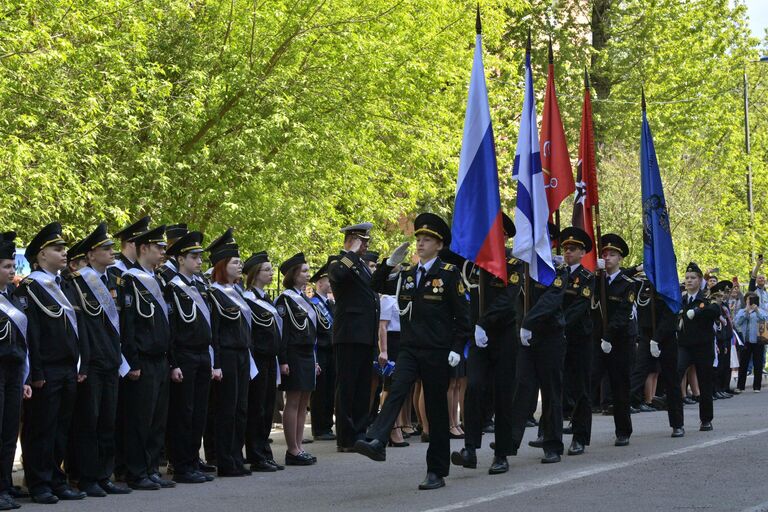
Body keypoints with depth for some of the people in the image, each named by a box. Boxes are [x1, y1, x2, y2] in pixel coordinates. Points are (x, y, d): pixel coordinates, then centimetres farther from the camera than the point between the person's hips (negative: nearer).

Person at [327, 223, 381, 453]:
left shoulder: (363, 265, 21)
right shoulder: (339, 262, -7)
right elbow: (338, 274, -31)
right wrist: (352, 252, -21)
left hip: (366, 337, 9)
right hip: (349, 336, -9)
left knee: (363, 388, 12)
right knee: (347, 388, -5)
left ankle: (360, 435, 17)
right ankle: (346, 439, -3)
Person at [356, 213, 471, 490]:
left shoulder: (448, 274, -3)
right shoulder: (407, 275, 12)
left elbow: (462, 314, -4)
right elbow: (377, 286, 20)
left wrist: (456, 348, -11)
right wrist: (390, 262, 5)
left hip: (437, 353, -4)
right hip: (409, 349, 4)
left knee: (436, 410, 2)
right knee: (397, 391, -21)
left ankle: (437, 472, 8)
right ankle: (377, 442, -39)